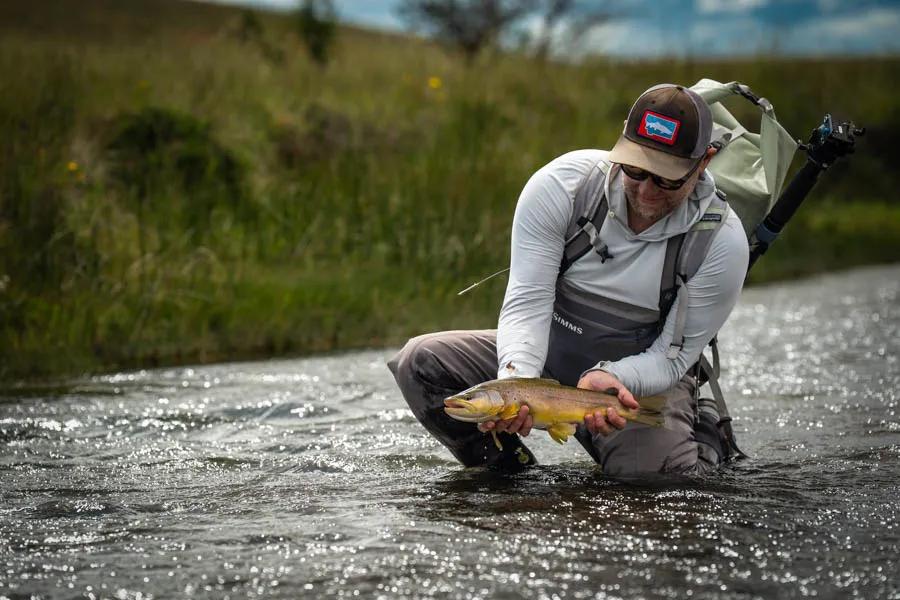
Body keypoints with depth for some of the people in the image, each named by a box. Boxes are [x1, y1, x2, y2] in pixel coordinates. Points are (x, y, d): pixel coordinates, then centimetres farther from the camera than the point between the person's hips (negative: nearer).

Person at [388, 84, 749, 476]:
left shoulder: (721, 241, -18)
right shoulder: (561, 184, -18)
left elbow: (674, 355, -14)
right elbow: (526, 301, -20)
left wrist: (613, 379, -36)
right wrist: (517, 377, -40)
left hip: (643, 372, -1)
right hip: (547, 354, 2)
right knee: (421, 361, -20)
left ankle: (700, 432, 10)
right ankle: (515, 474, 1)